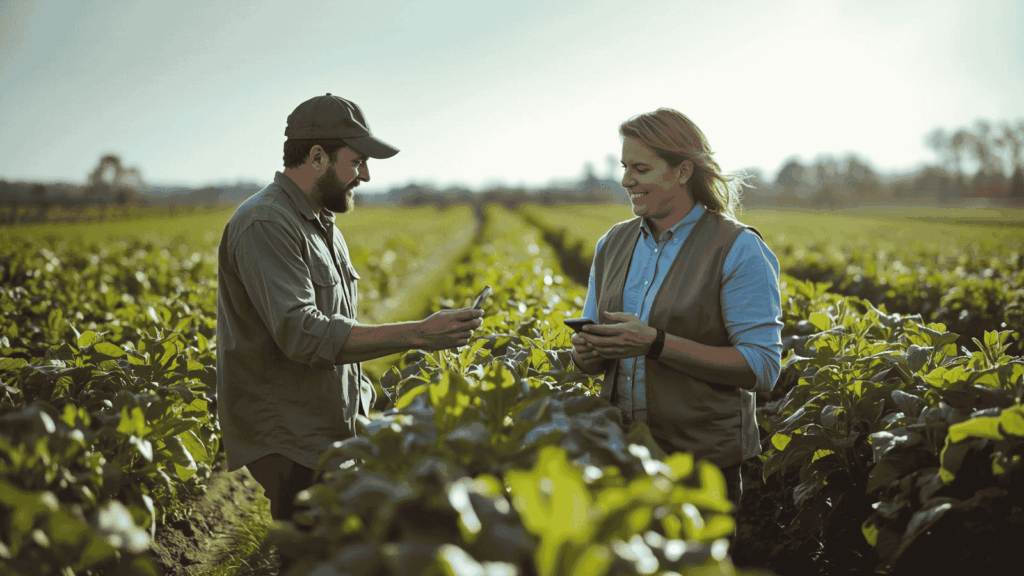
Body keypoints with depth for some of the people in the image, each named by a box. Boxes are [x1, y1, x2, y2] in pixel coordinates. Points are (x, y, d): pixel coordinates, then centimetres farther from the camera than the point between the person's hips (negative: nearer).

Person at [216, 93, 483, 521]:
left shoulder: (322, 225, 16)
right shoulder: (265, 225, -15)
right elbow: (303, 334, -25)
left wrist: (365, 399, 14)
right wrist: (417, 334, -25)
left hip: (336, 434, 8)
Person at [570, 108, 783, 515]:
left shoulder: (738, 250, -11)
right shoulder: (613, 244, 7)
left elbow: (763, 367, -17)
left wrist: (656, 343, -23)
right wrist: (586, 352, -10)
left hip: (705, 462, -5)